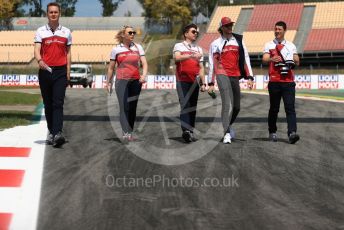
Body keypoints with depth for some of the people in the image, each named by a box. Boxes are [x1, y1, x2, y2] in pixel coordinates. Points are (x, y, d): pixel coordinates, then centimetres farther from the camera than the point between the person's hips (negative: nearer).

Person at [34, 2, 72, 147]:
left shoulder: (66, 32, 9)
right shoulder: (40, 31, 6)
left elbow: (68, 53, 12)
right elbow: (37, 50, -5)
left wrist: (68, 72, 5)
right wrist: (40, 61, -27)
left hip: (60, 71, -1)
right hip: (45, 71, 1)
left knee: (58, 103, -12)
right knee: (48, 104, 7)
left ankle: (57, 134, -22)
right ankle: (51, 132, 18)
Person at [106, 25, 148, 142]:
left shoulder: (138, 47, 9)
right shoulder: (116, 49, 4)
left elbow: (144, 63, 0)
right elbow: (111, 68, 11)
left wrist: (144, 75, -17)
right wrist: (109, 82, 11)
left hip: (135, 81, 3)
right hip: (121, 81, -3)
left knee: (132, 108, 6)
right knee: (124, 107, -14)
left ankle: (130, 133, 14)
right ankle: (126, 133, -20)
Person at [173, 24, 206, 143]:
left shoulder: (199, 49, 19)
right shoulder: (179, 46, 5)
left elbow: (201, 67, 18)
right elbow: (177, 58, -17)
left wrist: (203, 83, 11)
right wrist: (192, 56, -28)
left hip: (195, 82, 5)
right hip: (183, 81, -5)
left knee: (193, 107, 4)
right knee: (185, 105, -14)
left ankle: (190, 132, 8)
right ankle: (186, 130, -24)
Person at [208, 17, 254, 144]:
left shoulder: (239, 41, 12)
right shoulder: (215, 44, 6)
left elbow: (246, 59, 8)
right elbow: (212, 64, 6)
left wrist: (249, 77, 0)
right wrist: (211, 83, 2)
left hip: (235, 76, 4)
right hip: (222, 75, -4)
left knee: (237, 106, 7)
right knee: (228, 104, -16)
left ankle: (228, 125, 33)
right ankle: (227, 133, -16)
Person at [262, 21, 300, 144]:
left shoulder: (291, 46, 14)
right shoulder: (269, 45, 8)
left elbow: (297, 62, 13)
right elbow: (264, 60, -6)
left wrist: (292, 58, -8)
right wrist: (272, 59, -28)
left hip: (288, 81, 1)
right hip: (274, 81, -1)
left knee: (290, 107, -11)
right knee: (274, 108, 7)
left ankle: (292, 133, -20)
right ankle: (272, 132, 21)